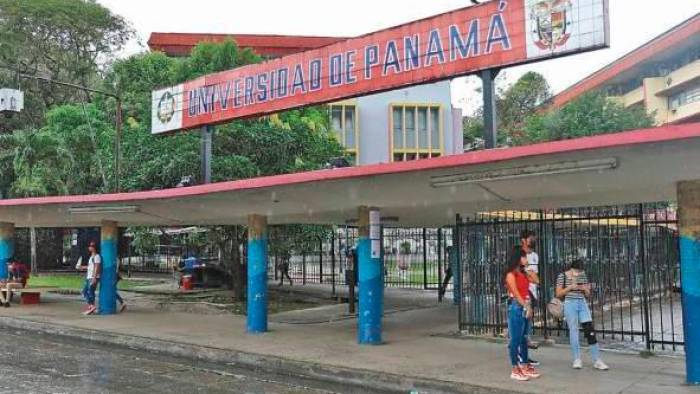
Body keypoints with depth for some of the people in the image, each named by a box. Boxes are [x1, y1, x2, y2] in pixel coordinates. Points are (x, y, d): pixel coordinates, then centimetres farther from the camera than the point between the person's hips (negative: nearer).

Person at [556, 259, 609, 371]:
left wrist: (585, 289, -9)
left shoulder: (583, 275, 8)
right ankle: (577, 360, 9)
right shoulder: (562, 276, -3)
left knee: (590, 330, -2)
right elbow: (558, 294, -4)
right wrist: (570, 287, -16)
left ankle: (597, 360, 2)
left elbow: (588, 294, 14)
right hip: (570, 304, -3)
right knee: (573, 330, 0)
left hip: (582, 304, 4)